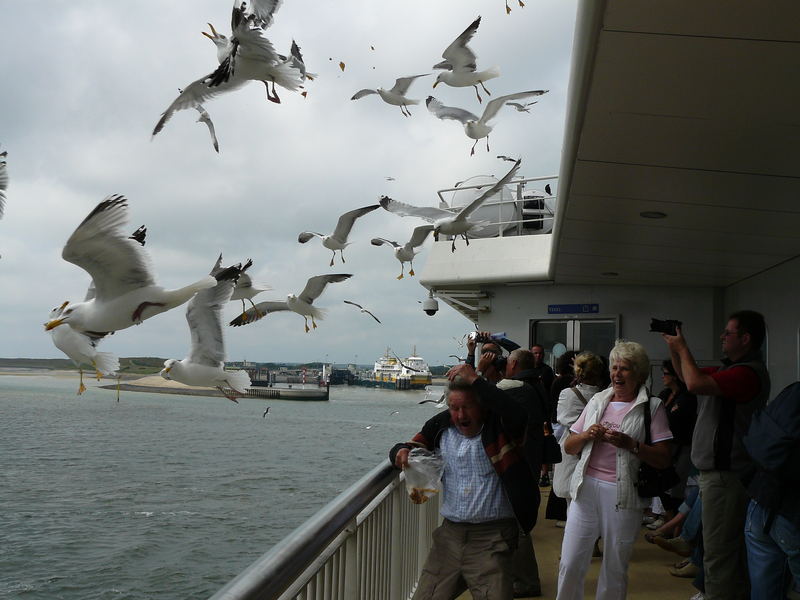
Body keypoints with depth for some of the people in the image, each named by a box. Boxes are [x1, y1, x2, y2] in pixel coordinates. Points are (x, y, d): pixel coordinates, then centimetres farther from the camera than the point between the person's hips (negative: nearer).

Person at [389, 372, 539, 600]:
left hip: (491, 538, -5)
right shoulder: (441, 425, 5)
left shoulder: (498, 425, -8)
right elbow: (410, 447, 13)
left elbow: (519, 416, -31)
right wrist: (401, 453, -13)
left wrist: (475, 380, -28)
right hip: (450, 533, 5)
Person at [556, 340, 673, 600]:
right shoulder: (598, 400, 12)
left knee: (615, 569, 9)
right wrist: (587, 436, -7)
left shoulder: (652, 407, 0)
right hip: (586, 488, 3)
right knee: (570, 563, 2)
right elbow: (569, 447, 12)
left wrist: (630, 444, -19)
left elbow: (663, 459, -7)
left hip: (623, 494, -3)